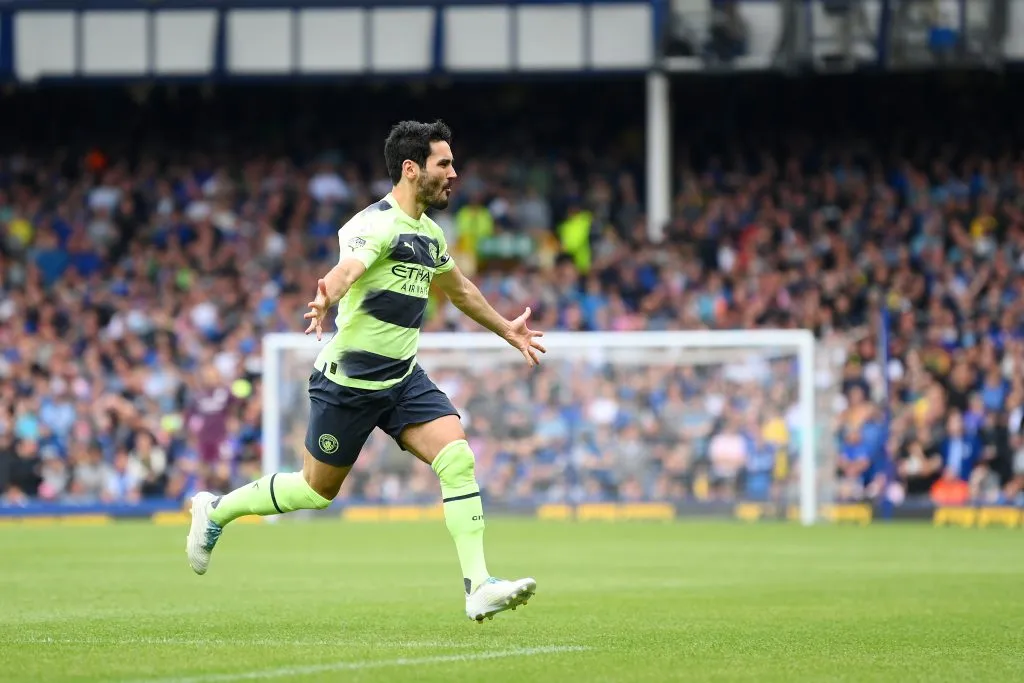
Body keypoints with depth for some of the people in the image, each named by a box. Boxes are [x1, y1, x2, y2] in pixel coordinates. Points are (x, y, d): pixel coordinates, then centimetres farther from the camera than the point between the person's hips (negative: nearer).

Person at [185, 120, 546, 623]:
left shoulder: (429, 233, 9)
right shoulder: (377, 224, -18)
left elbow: (459, 289, 30)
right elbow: (348, 267, -41)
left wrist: (508, 330, 39)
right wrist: (326, 299, -63)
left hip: (404, 378, 7)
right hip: (348, 379, -7)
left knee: (458, 459, -15)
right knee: (317, 490, 7)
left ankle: (478, 588, -19)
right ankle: (215, 510, 32)